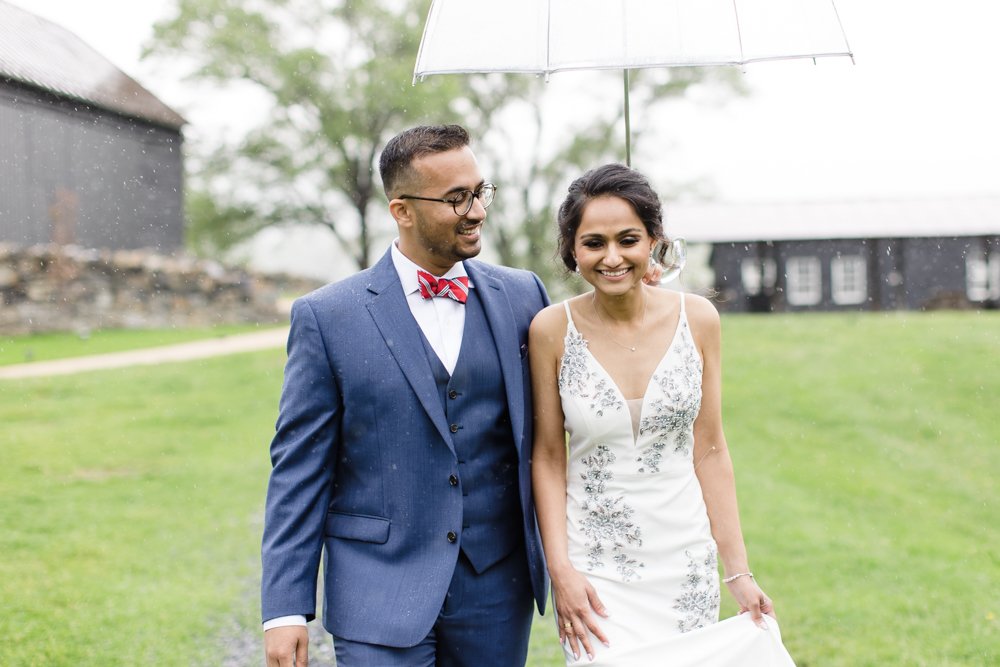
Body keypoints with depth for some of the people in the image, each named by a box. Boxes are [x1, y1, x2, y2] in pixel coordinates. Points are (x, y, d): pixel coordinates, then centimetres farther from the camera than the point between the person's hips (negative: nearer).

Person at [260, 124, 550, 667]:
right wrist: (285, 607, -6)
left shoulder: (522, 297, 5)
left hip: (498, 590, 3)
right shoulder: (326, 316, -4)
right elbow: (299, 468, -3)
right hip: (380, 596, -3)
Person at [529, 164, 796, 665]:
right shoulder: (552, 330, -8)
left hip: (687, 558, 2)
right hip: (594, 565, -2)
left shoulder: (697, 319, -4)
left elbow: (709, 451, 1)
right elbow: (548, 457, -2)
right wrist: (560, 569, -10)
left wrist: (738, 571, 0)